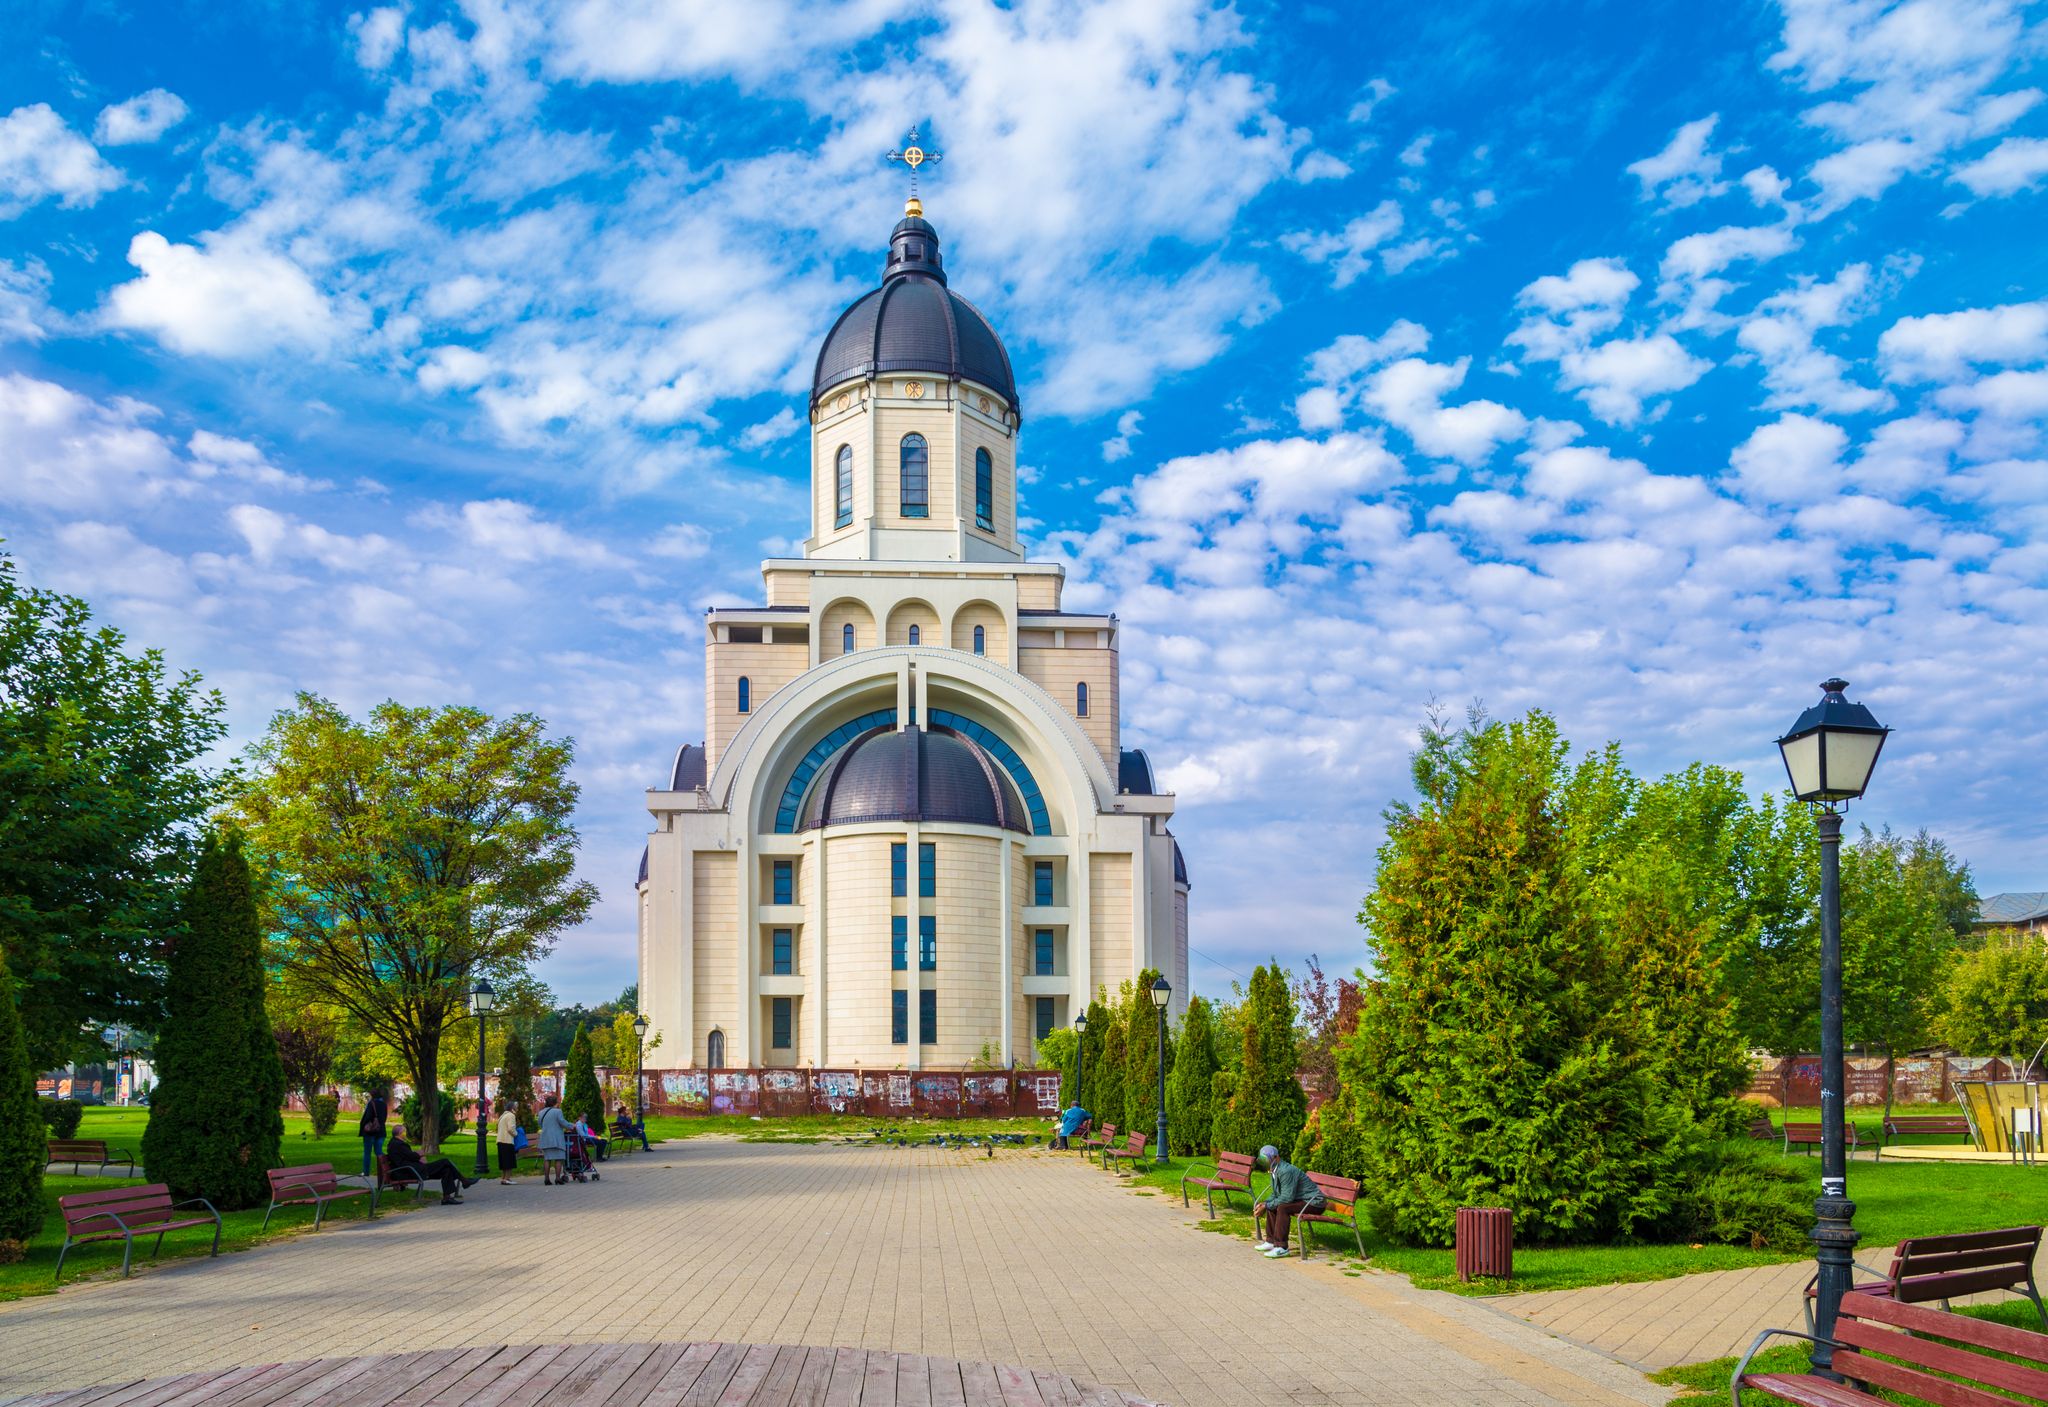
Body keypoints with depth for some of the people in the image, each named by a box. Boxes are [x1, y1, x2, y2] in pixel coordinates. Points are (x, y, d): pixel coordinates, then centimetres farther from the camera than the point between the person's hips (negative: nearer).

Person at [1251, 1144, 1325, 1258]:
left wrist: (1266, 1206, -20)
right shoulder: (1274, 1171, 6)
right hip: (1300, 1200, 10)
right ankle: (1271, 1241, 13)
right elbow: (1275, 1194, 14)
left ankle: (1281, 1247, -23)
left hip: (1313, 1203, -10)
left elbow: (1286, 1198, -28)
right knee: (1271, 1206, 8)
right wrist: (1264, 1204, -4)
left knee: (1282, 1208, -28)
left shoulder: (1286, 1171, -25)